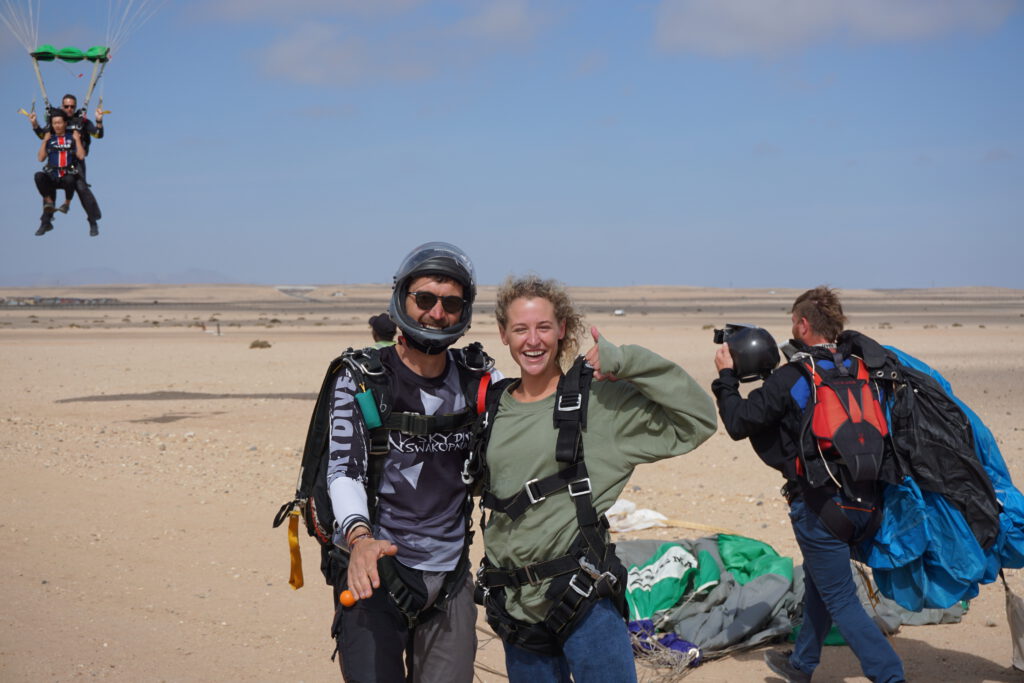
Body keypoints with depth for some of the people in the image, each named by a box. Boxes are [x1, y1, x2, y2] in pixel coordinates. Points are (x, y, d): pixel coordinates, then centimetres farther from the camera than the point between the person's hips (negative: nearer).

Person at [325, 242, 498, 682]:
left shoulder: (479, 380, 4)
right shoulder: (362, 380, -7)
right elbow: (344, 469, -15)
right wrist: (359, 537, -34)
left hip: (450, 579, 4)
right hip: (375, 570, -4)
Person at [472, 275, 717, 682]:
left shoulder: (601, 401, -5)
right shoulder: (492, 406, 9)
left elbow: (697, 421, -11)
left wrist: (625, 362, -17)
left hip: (582, 598, -4)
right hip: (514, 601, 5)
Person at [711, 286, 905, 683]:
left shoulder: (791, 378, -15)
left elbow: (738, 423, -8)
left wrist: (727, 376, 5)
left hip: (821, 508, -7)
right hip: (862, 503, 8)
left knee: (840, 598, 3)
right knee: (818, 580, 25)